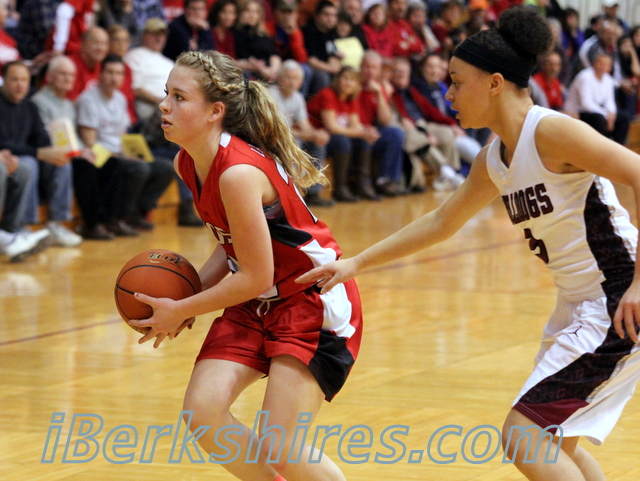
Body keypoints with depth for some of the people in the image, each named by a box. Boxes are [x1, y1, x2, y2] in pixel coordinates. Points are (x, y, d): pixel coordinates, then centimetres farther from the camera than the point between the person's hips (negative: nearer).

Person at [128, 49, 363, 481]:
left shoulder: (239, 173, -27)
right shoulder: (187, 164, 0)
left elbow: (255, 277, -22)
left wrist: (181, 311, -13)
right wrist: (191, 293, -3)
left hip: (314, 302, -8)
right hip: (256, 304, 8)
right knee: (202, 412, -8)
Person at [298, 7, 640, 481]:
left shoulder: (551, 131, -17)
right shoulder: (494, 161, 10)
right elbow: (441, 221, 23)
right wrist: (358, 263, 21)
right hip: (578, 305, 10)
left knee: (523, 436, -12)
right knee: (553, 443, 20)